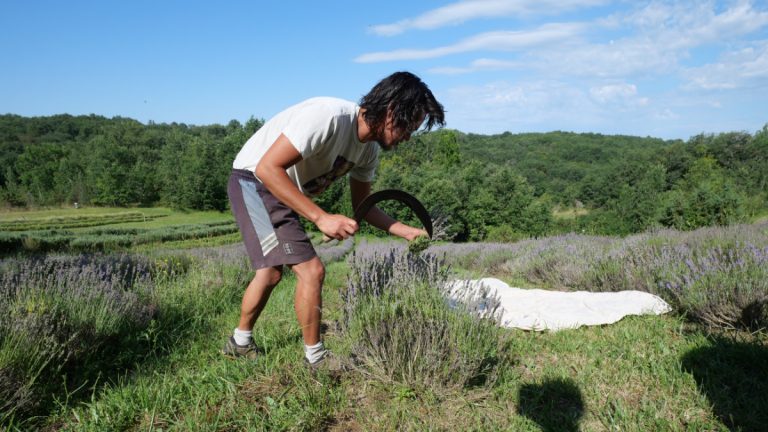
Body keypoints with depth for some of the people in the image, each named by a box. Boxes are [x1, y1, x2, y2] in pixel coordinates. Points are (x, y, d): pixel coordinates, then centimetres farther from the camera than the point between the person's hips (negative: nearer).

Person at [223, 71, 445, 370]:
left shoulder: (369, 148, -3)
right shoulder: (328, 116, -30)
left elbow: (361, 206, 7)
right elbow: (267, 168, -34)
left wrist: (407, 232, -4)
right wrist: (321, 218, -36)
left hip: (284, 194, 9)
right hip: (253, 181, -9)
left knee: (272, 272, 21)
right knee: (311, 270, -15)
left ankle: (240, 343, 42)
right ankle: (316, 358, 5)